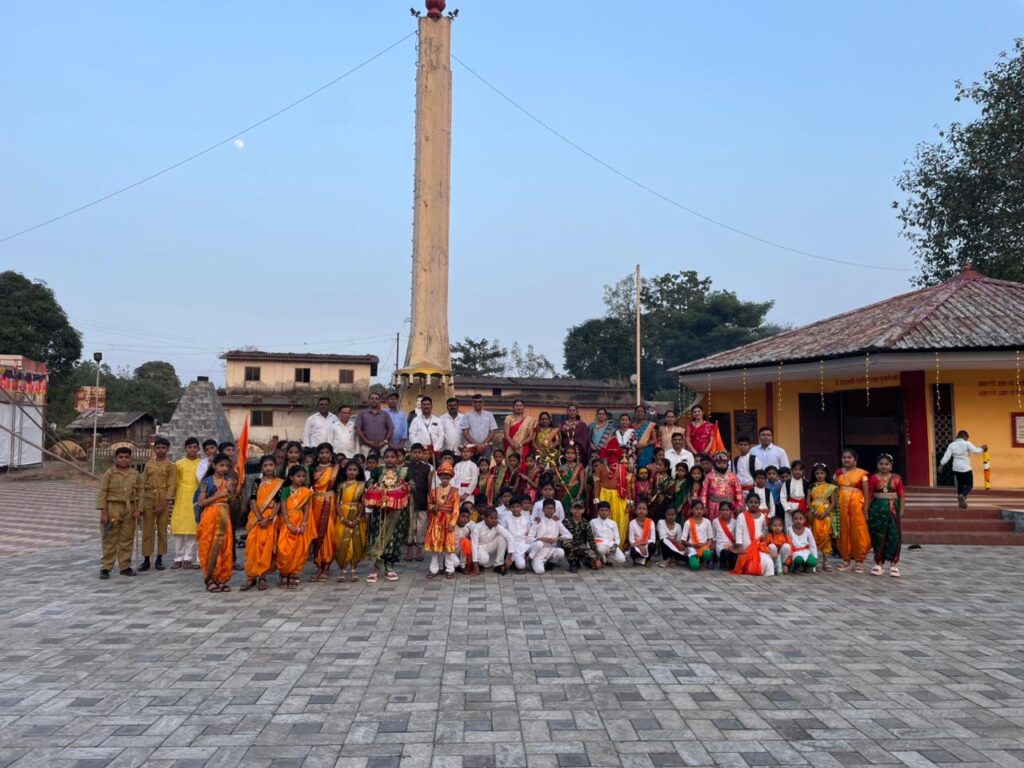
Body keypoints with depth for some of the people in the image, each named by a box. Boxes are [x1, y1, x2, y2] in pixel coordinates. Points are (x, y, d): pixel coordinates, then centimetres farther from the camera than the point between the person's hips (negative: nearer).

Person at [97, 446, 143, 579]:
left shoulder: (135, 475, 7)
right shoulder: (109, 473, -3)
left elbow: (139, 493, 8)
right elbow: (102, 493, -6)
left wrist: (138, 510, 0)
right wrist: (103, 512, -11)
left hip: (129, 510, 3)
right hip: (112, 508, -3)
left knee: (127, 539, 7)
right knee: (110, 540, -1)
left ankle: (125, 566, 15)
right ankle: (105, 568, 5)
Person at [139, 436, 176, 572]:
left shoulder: (171, 466, -1)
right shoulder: (149, 464, 9)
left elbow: (171, 486, -6)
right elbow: (143, 484, 9)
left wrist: (163, 504, -13)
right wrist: (141, 502, 1)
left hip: (163, 501, -2)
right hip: (148, 500, 2)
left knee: (162, 531, 3)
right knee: (147, 531, 2)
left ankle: (159, 559, 11)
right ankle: (146, 560, 7)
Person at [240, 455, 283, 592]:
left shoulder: (280, 483, 3)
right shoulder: (257, 482, 7)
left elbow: (279, 503, -3)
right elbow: (252, 501, 0)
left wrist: (269, 519, -13)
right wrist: (259, 518, -12)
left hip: (271, 519, -2)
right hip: (256, 518, 2)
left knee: (267, 546, -7)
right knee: (252, 545, -4)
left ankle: (262, 576, -1)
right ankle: (251, 576, 2)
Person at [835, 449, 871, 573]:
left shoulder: (861, 473, 1)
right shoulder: (838, 473, 11)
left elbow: (866, 492, -1)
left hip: (856, 503, -3)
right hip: (842, 504, 3)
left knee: (857, 531, -2)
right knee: (844, 532, 5)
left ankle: (859, 562, 7)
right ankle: (846, 560, 14)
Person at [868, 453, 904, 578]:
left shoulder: (896, 478, 3)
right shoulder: (874, 478, 1)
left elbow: (901, 496, 5)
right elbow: (870, 496, 2)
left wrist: (901, 510, -2)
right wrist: (868, 511, 0)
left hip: (893, 508, 0)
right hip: (878, 508, 0)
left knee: (894, 536, -1)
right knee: (878, 536, 5)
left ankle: (893, 564, 7)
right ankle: (879, 563, 14)